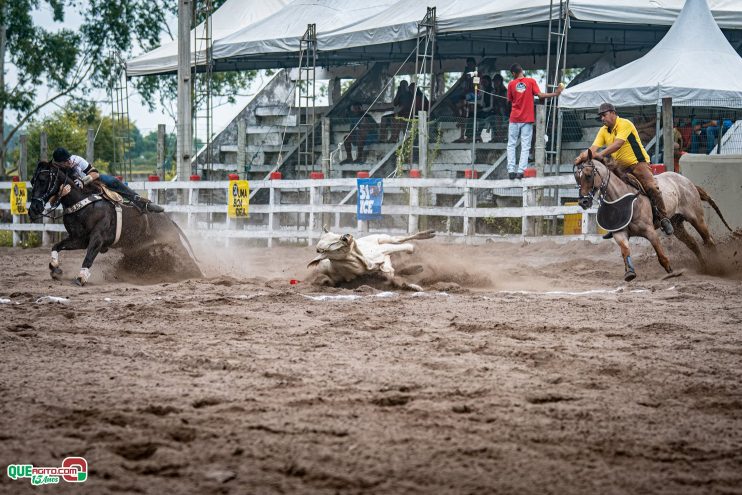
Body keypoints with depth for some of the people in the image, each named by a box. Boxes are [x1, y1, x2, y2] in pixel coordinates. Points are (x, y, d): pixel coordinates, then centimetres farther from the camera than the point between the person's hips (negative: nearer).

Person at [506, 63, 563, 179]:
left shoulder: (511, 84, 0)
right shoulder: (531, 81, -3)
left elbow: (509, 100, 7)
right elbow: (540, 95, -10)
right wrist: (555, 94, -3)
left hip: (514, 118, 1)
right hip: (527, 119, -1)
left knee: (511, 145, 9)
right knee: (525, 146, 1)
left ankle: (511, 170, -2)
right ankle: (520, 171, -8)